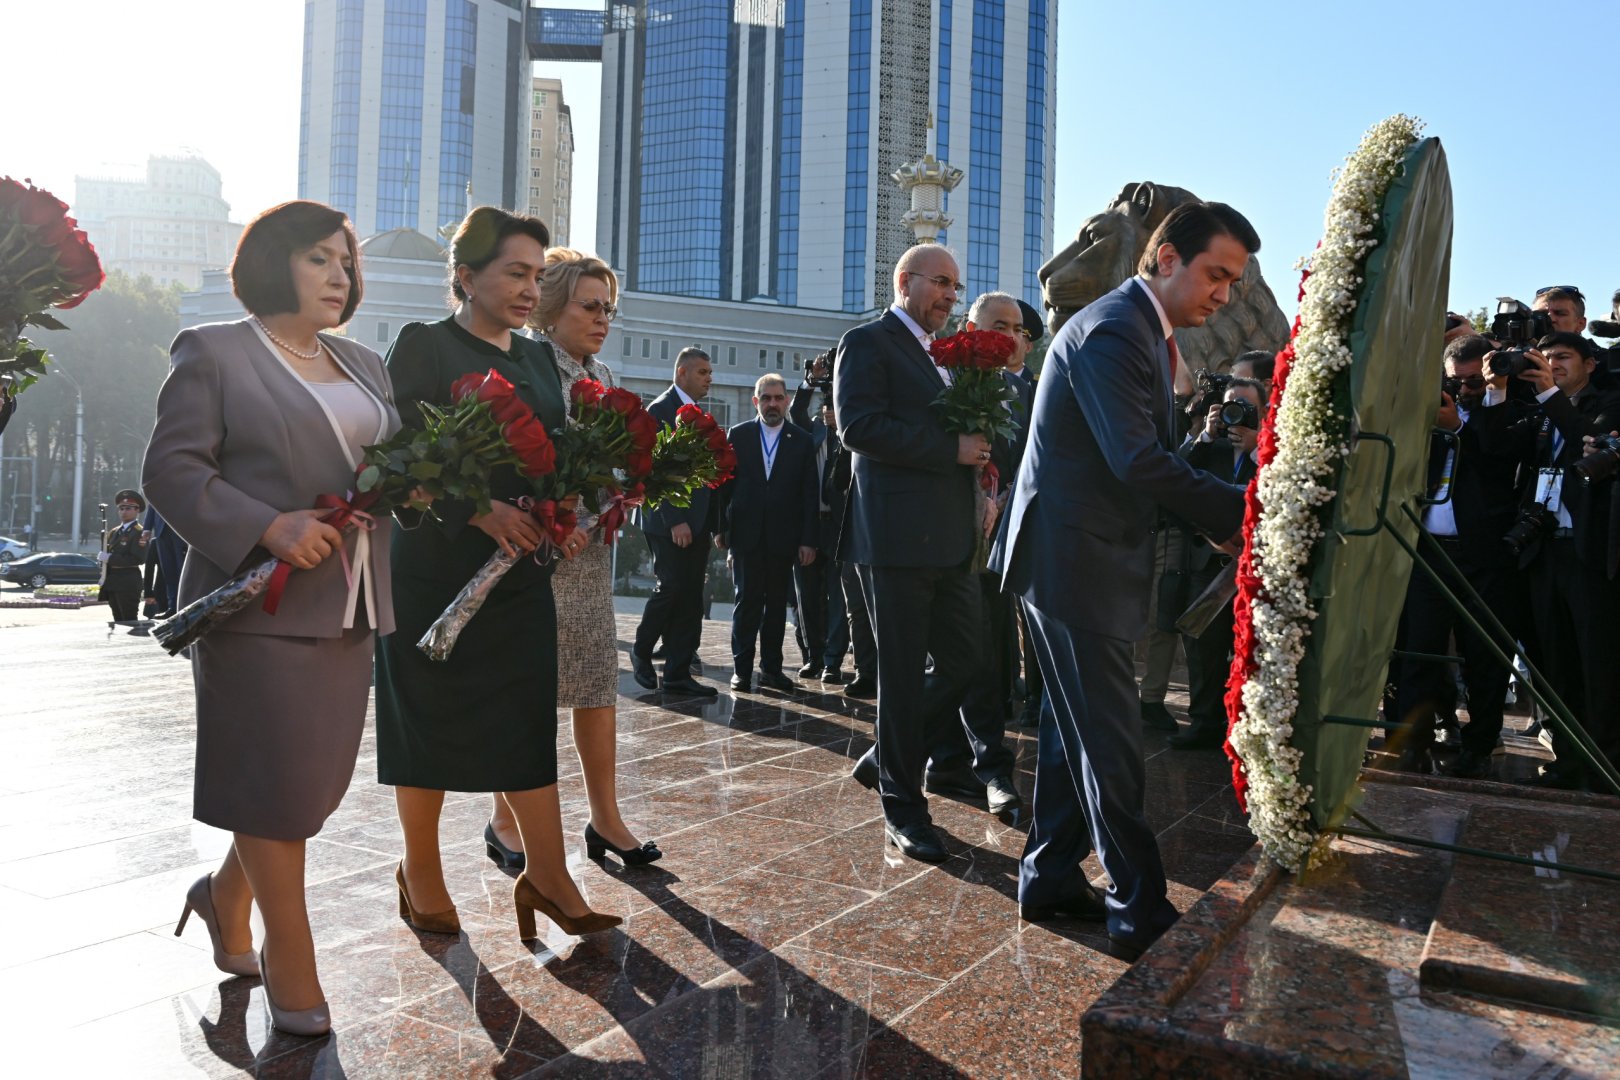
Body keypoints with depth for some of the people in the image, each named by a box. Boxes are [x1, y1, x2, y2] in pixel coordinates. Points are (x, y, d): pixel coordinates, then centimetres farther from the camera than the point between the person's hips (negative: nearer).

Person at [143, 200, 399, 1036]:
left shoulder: (364, 366, 19)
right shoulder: (214, 352, -1)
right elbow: (170, 467, -8)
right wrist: (268, 528, -20)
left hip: (347, 606, 7)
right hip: (261, 600, -6)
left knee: (321, 776, 11)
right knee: (279, 778, 0)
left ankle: (227, 892, 37)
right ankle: (289, 957, 16)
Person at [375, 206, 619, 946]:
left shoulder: (539, 358, 13)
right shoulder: (422, 346, -5)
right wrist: (480, 509, -25)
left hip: (522, 570, 5)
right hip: (436, 567, -5)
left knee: (531, 716, 3)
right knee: (431, 718, 7)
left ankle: (545, 876, 9)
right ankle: (420, 871, 24)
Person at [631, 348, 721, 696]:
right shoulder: (661, 410, -6)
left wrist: (712, 522, 10)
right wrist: (675, 521, -20)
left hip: (695, 521, 8)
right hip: (669, 521, -7)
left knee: (691, 597, 4)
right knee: (671, 588, -7)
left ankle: (678, 674, 7)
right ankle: (641, 651, 16)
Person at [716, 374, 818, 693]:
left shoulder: (802, 440, 5)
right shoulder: (737, 435, 5)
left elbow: (809, 494, 2)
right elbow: (724, 484, 4)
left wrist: (808, 539, -3)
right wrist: (720, 527, -1)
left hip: (784, 536, 1)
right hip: (746, 533, -1)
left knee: (777, 603, 7)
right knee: (747, 600, 0)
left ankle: (771, 668, 14)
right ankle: (742, 668, 6)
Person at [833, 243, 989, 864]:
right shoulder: (868, 343, -3)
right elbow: (858, 426, -17)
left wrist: (976, 450, 6)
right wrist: (950, 450, -17)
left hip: (950, 539, 8)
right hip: (897, 537, -8)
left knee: (965, 661, 9)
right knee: (903, 673, 1)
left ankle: (887, 758, 27)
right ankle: (902, 806, 14)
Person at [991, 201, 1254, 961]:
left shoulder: (1145, 332, 16)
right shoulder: (1111, 331, -16)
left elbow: (1151, 456, 15)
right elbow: (1138, 462, -25)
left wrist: (1221, 523, 2)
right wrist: (1238, 514, -18)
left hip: (1092, 560, 10)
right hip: (1073, 559, -10)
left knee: (1076, 727, 16)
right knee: (1109, 740, -4)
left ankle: (1050, 880, 28)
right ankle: (1140, 913, 6)